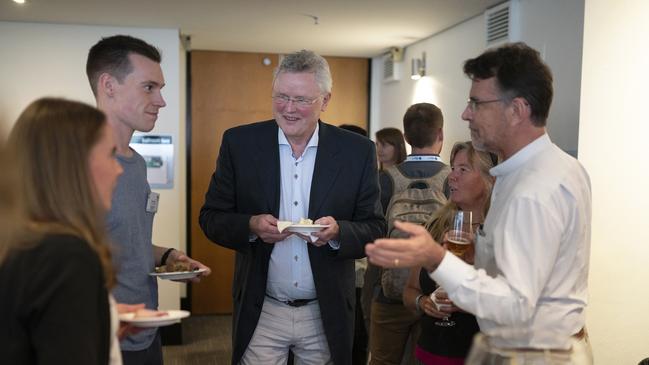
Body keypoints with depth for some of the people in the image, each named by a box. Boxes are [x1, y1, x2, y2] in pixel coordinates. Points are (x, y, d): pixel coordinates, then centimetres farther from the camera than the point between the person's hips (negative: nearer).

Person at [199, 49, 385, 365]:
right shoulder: (239, 143, -4)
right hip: (260, 313, 0)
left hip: (327, 315, 1)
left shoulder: (358, 151, -4)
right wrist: (251, 226, -20)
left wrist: (338, 232, -22)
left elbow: (375, 230, -1)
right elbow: (211, 218, -1)